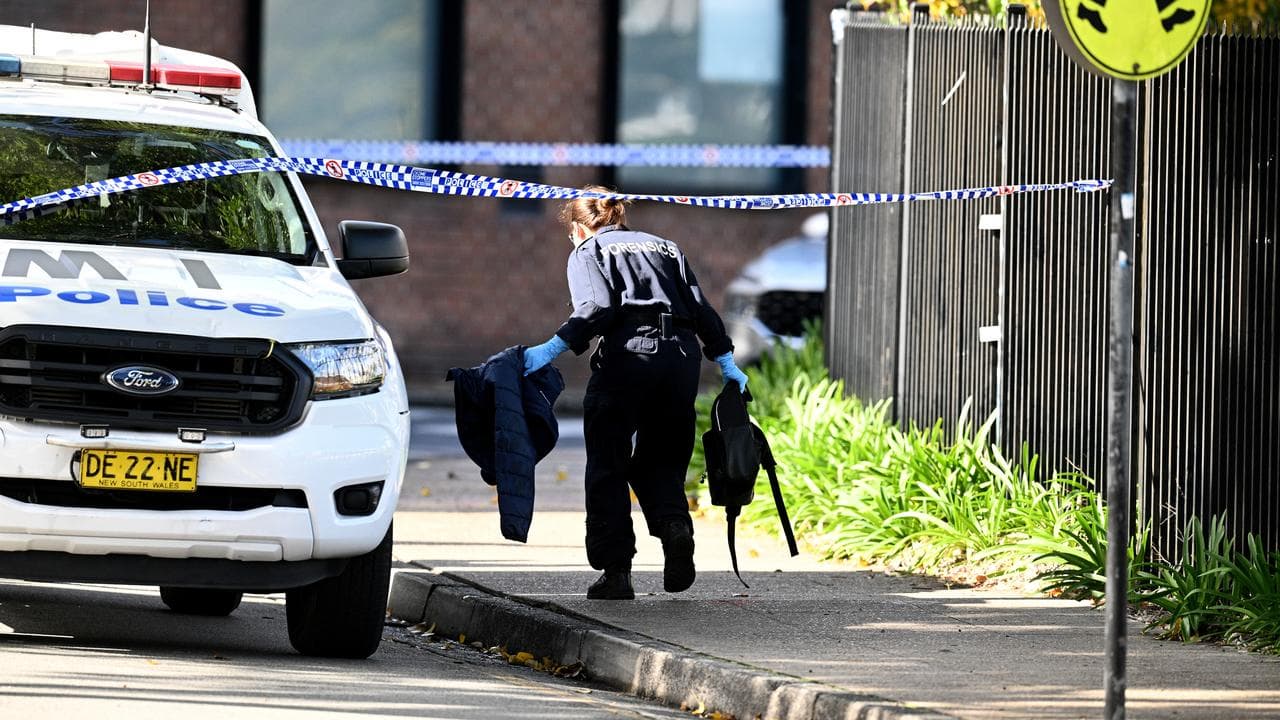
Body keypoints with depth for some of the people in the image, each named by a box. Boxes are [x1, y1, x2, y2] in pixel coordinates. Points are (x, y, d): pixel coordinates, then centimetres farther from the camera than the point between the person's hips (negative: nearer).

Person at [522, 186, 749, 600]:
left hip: (628, 354, -5)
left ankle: (615, 570, 0)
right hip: (681, 357, 5)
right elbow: (700, 308, 17)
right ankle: (675, 524, -13)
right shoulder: (665, 248, 27)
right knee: (658, 459, 17)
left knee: (607, 468, 5)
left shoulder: (587, 251, 12)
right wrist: (726, 362, 17)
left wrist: (553, 349, -11)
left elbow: (596, 308, -7)